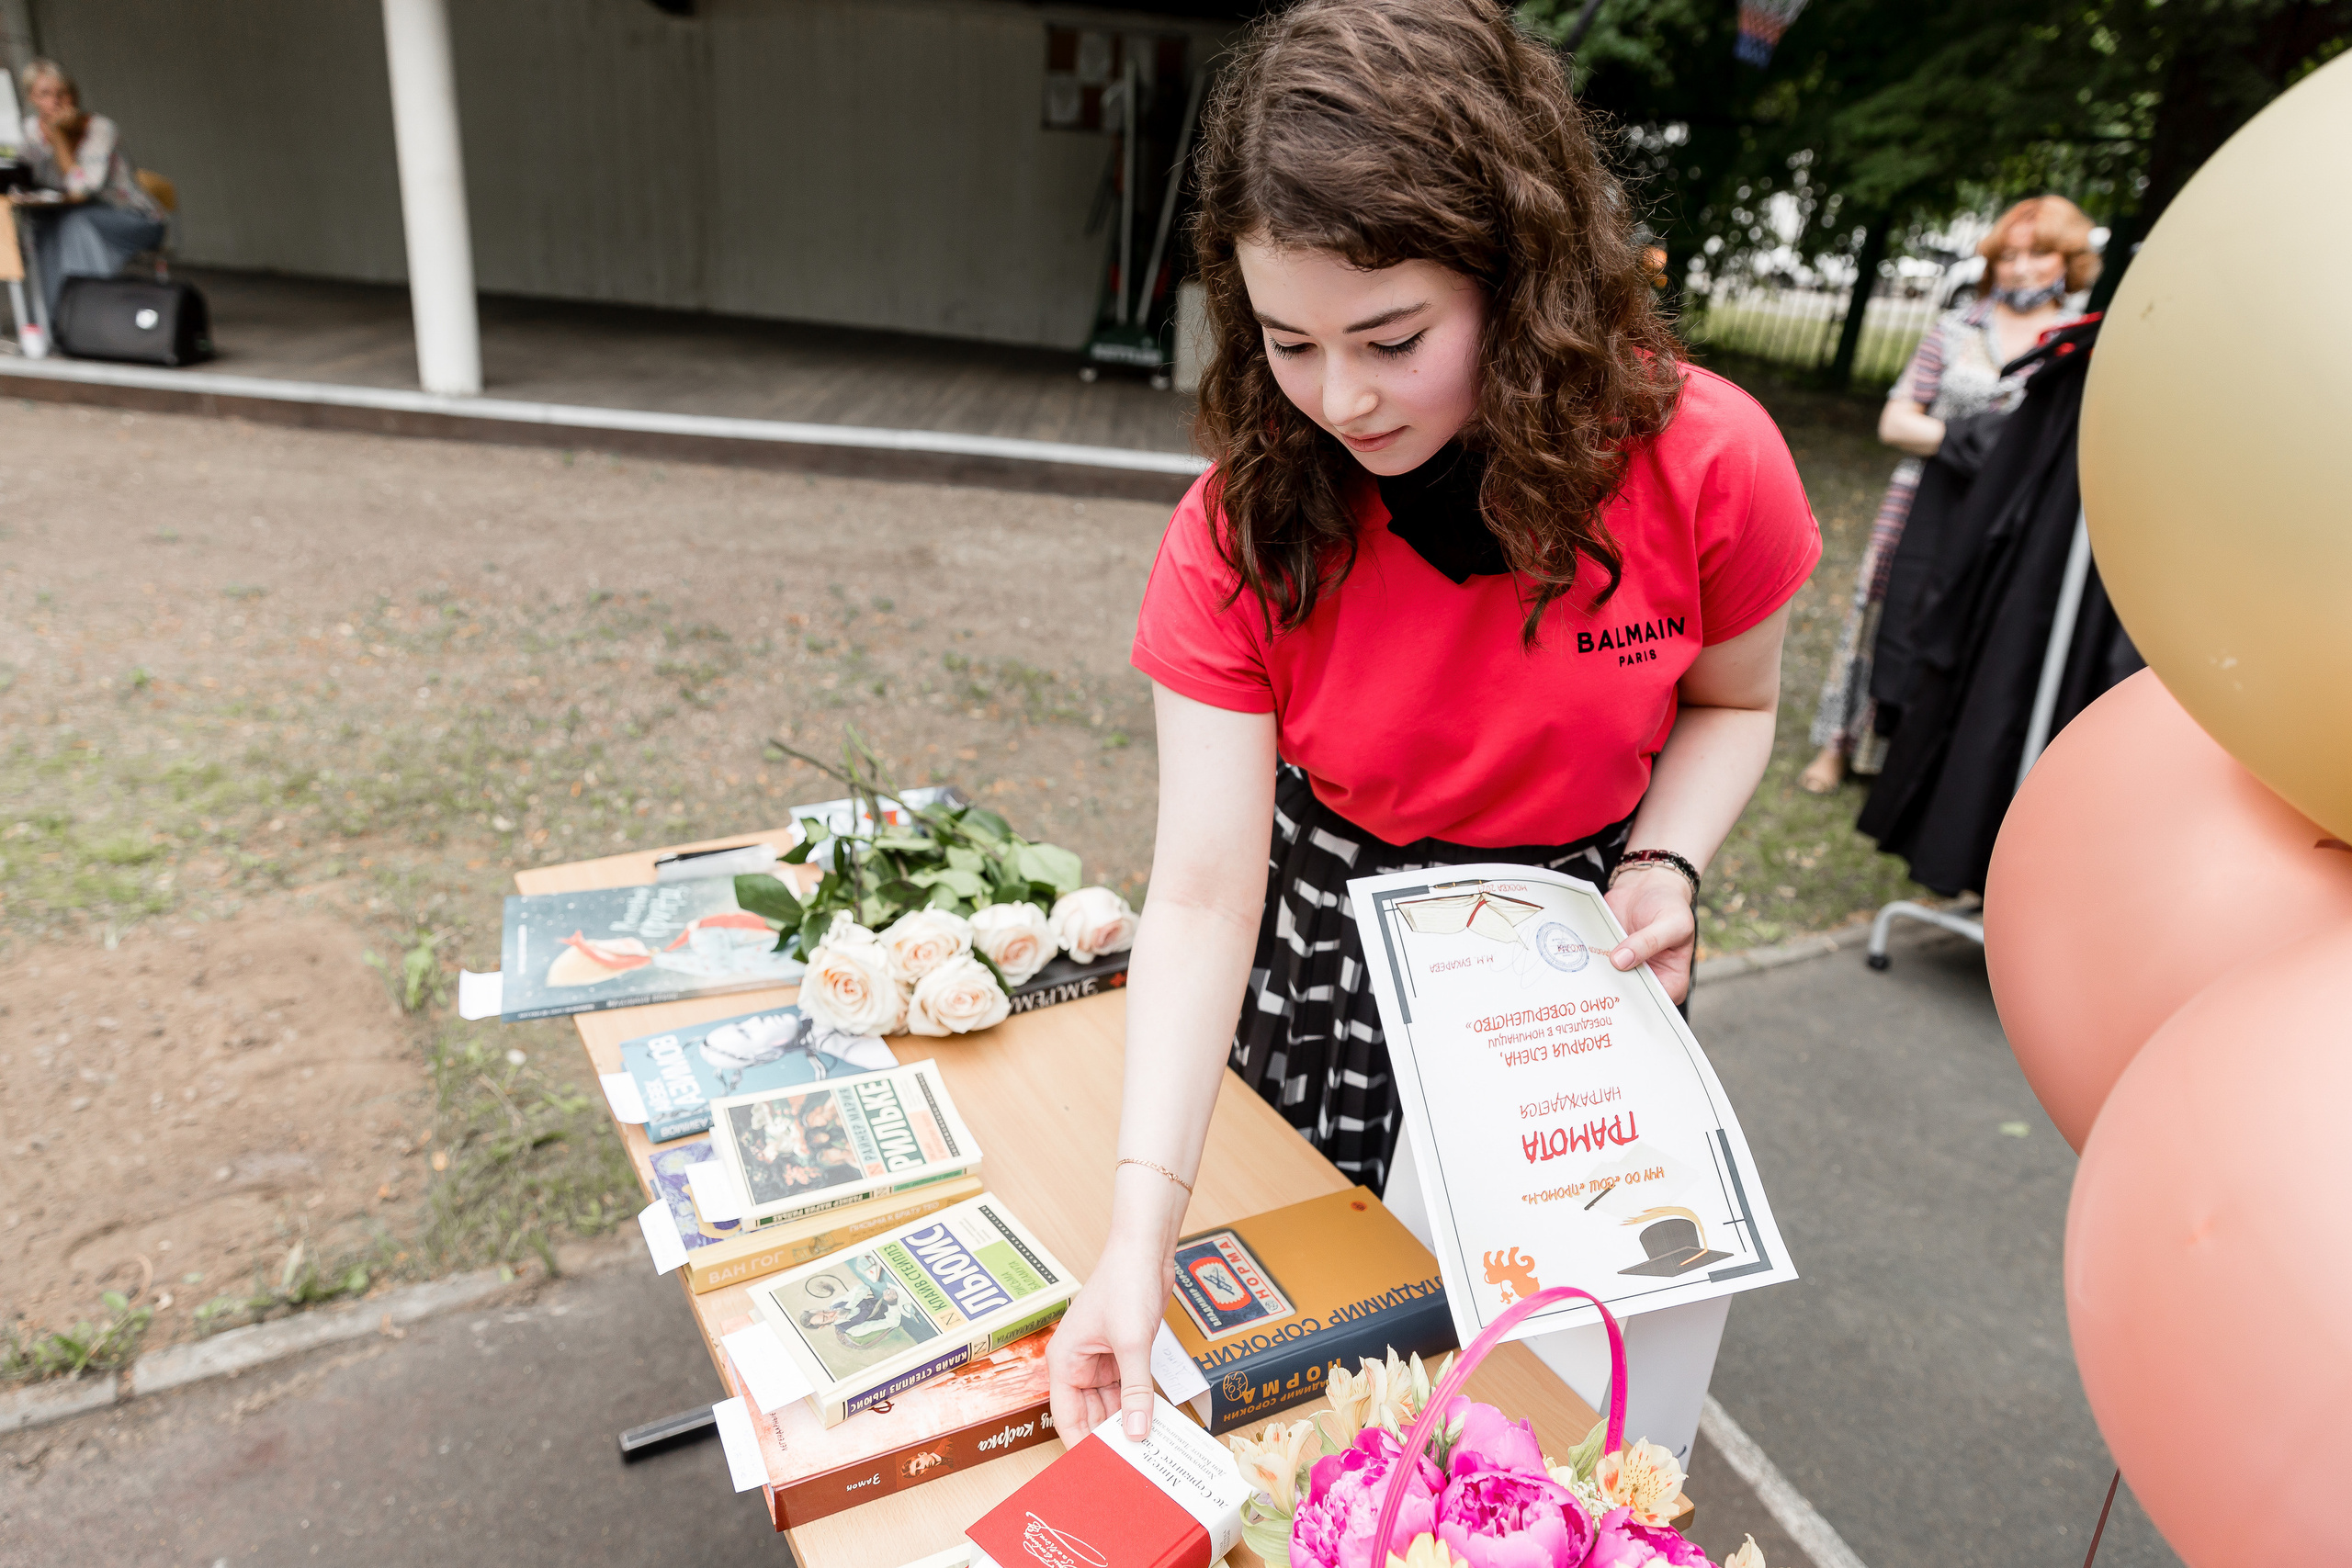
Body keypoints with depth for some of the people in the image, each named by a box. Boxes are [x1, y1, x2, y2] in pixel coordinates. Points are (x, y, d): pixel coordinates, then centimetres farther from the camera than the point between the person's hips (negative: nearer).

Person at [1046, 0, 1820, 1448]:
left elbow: (1732, 702, -1)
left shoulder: (1705, 462, -22)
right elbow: (1205, 893, -25)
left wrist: (1664, 865, -22)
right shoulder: (1242, 533, -23)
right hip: (1330, 950, 1)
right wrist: (1143, 1231, -32)